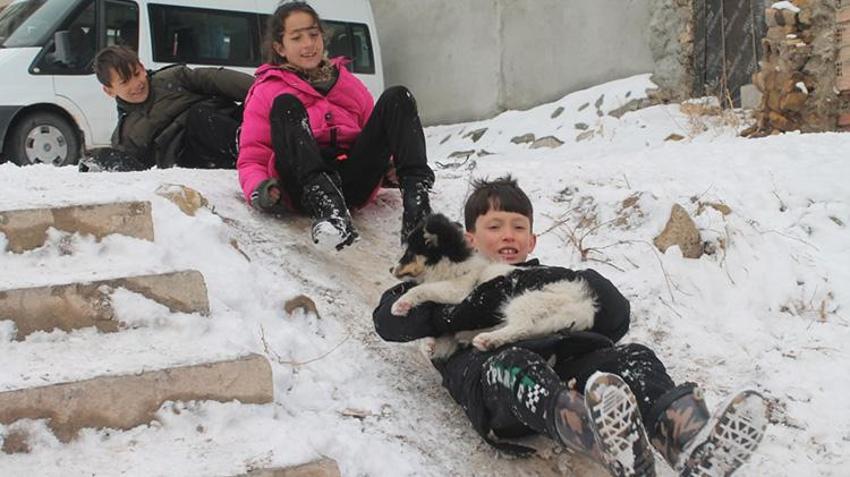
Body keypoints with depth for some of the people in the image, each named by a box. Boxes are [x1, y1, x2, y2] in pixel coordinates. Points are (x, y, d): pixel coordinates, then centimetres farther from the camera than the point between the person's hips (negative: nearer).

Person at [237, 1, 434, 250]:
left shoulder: (348, 83, 29)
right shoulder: (266, 92, 20)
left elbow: (373, 132, 29)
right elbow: (252, 158, 12)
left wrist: (390, 165, 6)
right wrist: (259, 191, -11)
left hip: (354, 180, 3)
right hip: (303, 187, -3)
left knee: (397, 98, -9)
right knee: (285, 104, -25)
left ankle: (416, 202, -35)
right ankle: (326, 206, -51)